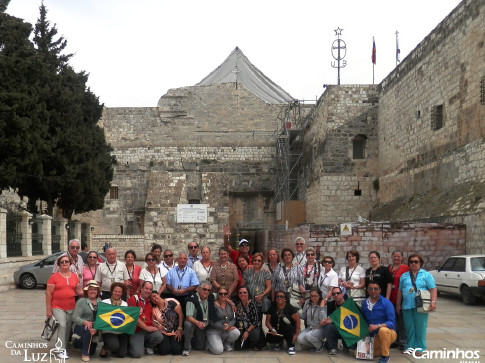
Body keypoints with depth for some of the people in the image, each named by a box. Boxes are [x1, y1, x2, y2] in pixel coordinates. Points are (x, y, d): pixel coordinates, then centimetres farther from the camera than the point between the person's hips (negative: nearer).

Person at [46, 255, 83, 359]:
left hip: (71, 307, 4)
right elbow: (48, 293, -4)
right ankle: (62, 350, -12)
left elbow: (78, 291, 16)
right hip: (58, 307, -4)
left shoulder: (75, 276, 8)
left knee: (68, 328, 9)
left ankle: (64, 346, 26)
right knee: (62, 325, -19)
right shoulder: (54, 276, -3)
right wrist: (48, 309, -6)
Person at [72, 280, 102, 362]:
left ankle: (79, 343, 28)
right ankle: (85, 354, -13)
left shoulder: (100, 301, 3)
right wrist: (85, 322, -34)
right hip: (80, 327, -4)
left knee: (91, 351, -4)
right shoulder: (81, 301, -7)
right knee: (88, 330, -36)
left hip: (96, 328, 4)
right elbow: (75, 317, -15)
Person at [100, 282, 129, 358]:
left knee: (122, 354, -10)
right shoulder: (104, 302, 1)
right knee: (114, 345, -32)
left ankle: (114, 349, 26)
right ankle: (104, 348, 5)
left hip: (122, 331, 3)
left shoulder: (125, 304, 11)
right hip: (108, 330, -3)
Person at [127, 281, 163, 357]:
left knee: (159, 337, -25)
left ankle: (147, 346, 10)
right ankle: (131, 345, 15)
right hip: (136, 331, -5)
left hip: (148, 329, 5)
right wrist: (146, 328, -11)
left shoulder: (150, 301, 14)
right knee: (138, 353, -22)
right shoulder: (133, 299, -5)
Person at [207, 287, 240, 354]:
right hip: (214, 331, -4)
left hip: (228, 329, 4)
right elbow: (212, 322, -13)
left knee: (236, 332, -28)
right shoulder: (213, 305, -8)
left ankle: (226, 343, 3)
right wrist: (224, 327, -21)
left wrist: (229, 325, -18)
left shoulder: (230, 305, 9)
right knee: (218, 350, -25)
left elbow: (234, 319, 4)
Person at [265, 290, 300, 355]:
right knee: (269, 339, -25)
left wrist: (296, 334, -19)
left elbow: (297, 321, -12)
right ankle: (279, 342, 13)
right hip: (276, 331, 3)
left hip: (288, 331, -3)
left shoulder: (290, 308, -10)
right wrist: (272, 329, -21)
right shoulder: (272, 308, 0)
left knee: (287, 326, -36)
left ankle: (291, 346, -14)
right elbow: (267, 321, -2)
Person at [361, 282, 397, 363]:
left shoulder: (386, 303, -16)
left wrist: (377, 326, -34)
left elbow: (391, 322, -23)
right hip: (374, 335, 6)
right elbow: (363, 320, 13)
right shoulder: (364, 303, 0)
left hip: (388, 333, -6)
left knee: (383, 330, -38)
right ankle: (382, 348, 25)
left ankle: (385, 356, -19)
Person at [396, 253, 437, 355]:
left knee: (420, 328, -2)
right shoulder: (404, 276, 16)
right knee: (409, 328, 6)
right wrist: (398, 305, 15)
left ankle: (419, 348, 6)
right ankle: (409, 346, 15)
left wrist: (433, 302, -12)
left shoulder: (426, 275, 6)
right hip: (406, 306, 3)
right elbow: (400, 291, 18)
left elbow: (433, 289, -1)